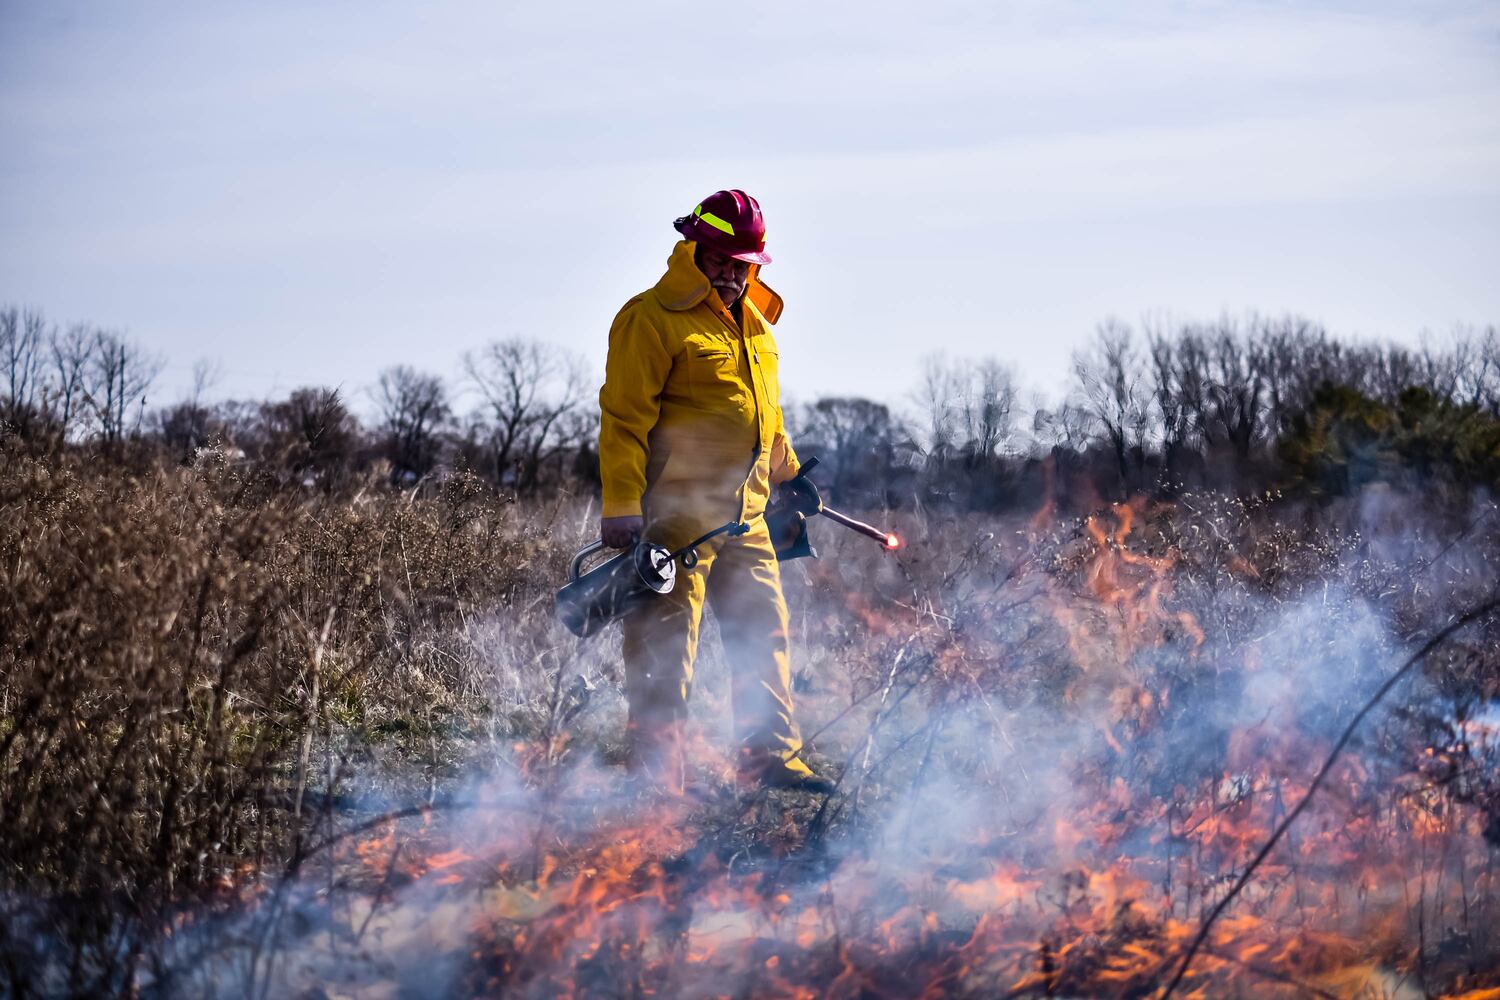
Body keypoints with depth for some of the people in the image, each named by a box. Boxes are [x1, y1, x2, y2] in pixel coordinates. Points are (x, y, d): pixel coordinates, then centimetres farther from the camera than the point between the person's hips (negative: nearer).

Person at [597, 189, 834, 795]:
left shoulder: (754, 324, 18)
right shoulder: (652, 320, -8)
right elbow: (624, 419, -12)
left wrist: (787, 472, 32)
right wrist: (622, 506, -18)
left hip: (743, 512, 8)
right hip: (676, 511, -8)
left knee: (764, 632, 9)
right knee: (666, 640, -5)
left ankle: (770, 758, 16)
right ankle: (654, 772, -2)